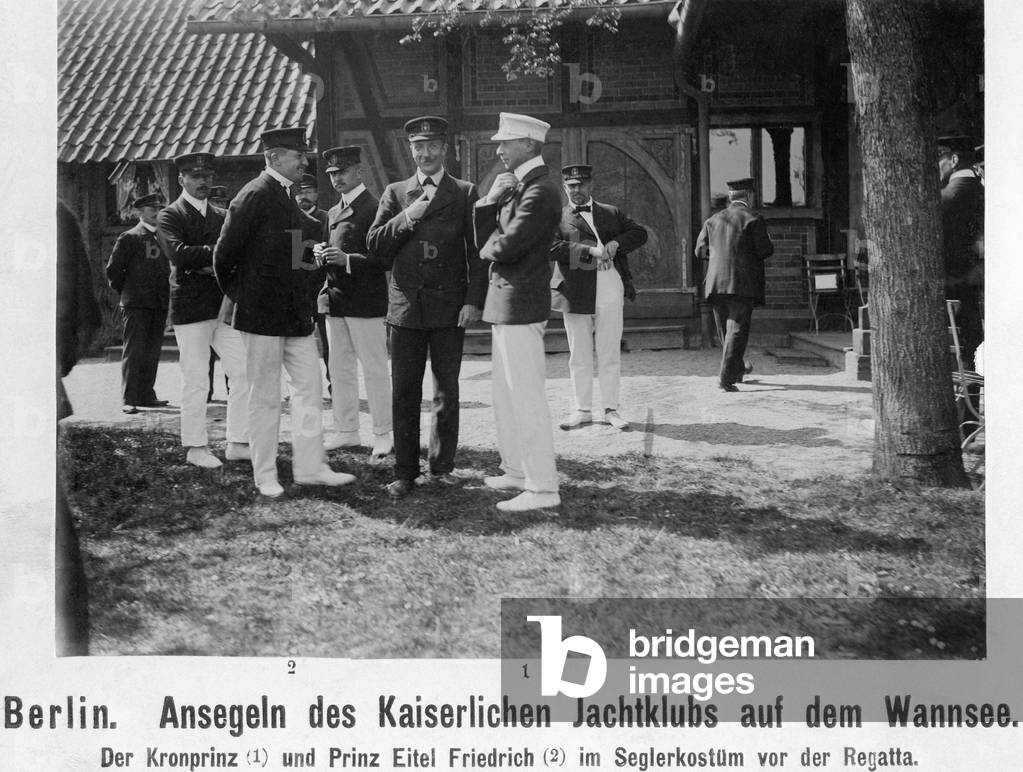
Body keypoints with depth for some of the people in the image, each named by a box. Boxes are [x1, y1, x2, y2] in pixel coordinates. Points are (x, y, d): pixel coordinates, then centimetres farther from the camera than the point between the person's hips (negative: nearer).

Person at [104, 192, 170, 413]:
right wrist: (126, 292, 3)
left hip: (159, 304, 6)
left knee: (152, 351, 8)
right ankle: (128, 399, -5)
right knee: (134, 351, -7)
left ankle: (146, 395, 15)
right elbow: (113, 270, -2)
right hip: (136, 304, -6)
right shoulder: (129, 238, -3)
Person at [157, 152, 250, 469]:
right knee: (195, 381, -1)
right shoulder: (170, 216, -1)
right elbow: (179, 253, -18)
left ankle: (237, 443, 10)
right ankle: (195, 447, 11)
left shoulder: (222, 216, 17)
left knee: (244, 372, 1)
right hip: (190, 308, -5)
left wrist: (214, 266, -11)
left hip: (224, 306, 5)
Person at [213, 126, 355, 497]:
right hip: (261, 314, -8)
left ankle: (310, 466, 15)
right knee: (265, 397, 2)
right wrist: (237, 295, -1)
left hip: (296, 312, 8)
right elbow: (224, 254, -12)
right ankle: (265, 476, 13)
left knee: (310, 387, 7)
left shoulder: (285, 196, 13)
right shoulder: (255, 195, -14)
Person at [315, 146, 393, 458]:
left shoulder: (375, 208, -7)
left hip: (366, 301, -7)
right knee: (340, 371, 10)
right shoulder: (333, 213, 18)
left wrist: (347, 260, -22)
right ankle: (346, 431, 19)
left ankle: (383, 434, 6)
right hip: (335, 300, 8)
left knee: (374, 370, -1)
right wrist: (321, 254, 3)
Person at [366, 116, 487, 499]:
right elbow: (374, 244, 5)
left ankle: (442, 467, 17)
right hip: (406, 305, 2)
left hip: (449, 308, -1)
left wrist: (474, 301, -9)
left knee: (446, 392, 6)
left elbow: (477, 252, 0)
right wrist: (407, 217, -9)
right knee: (404, 394, 3)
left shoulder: (465, 193, 5)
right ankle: (404, 473, 10)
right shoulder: (395, 193, 11)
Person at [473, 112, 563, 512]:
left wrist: (490, 243, -2)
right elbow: (484, 239, 9)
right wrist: (491, 200, -5)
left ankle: (542, 487, -2)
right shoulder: (516, 185, 15)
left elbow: (505, 247, -24)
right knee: (507, 395, 18)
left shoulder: (541, 191, -16)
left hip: (521, 304, -10)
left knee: (525, 397, -7)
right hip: (506, 302, 10)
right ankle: (517, 471, 29)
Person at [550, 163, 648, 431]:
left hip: (610, 290, 1)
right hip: (577, 294, -1)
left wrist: (616, 243, -7)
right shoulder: (558, 218, 8)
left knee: (610, 355, 4)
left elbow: (639, 233, 12)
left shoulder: (611, 213, 17)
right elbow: (552, 247, -9)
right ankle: (582, 410, 16)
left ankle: (611, 410, 12)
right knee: (579, 356, 5)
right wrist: (590, 251, -18)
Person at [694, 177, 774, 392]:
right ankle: (726, 378, -12)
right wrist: (767, 241, 13)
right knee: (737, 329, -4)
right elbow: (765, 251, -8)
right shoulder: (753, 219, -4)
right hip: (742, 284, -5)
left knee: (725, 330, 18)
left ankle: (738, 369, 37)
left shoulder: (713, 220, 10)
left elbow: (700, 251, 7)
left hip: (716, 284, 5)